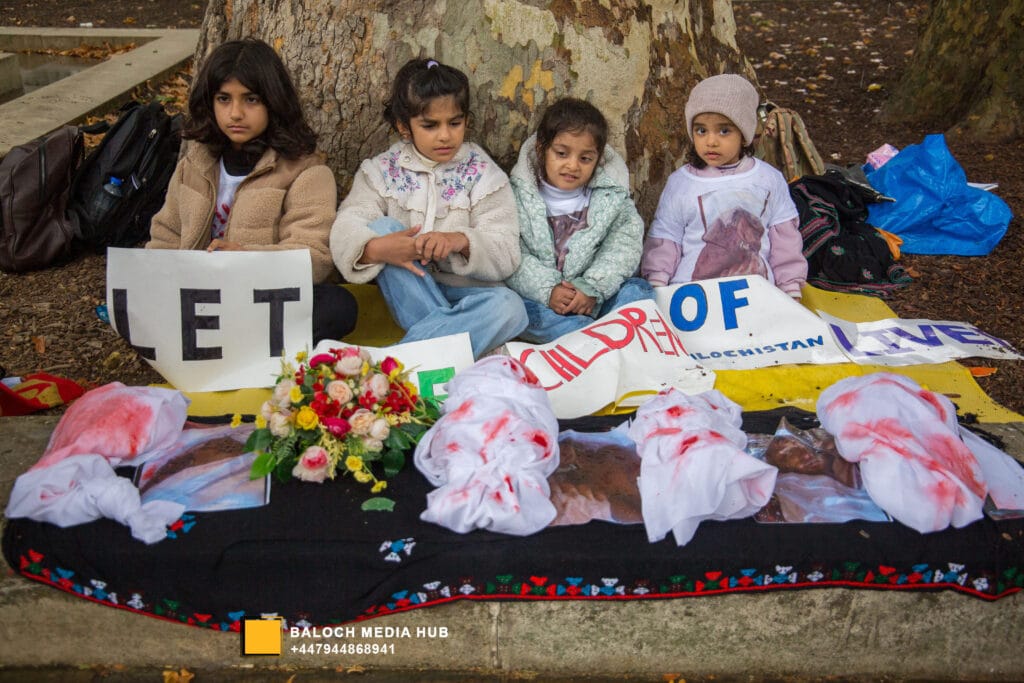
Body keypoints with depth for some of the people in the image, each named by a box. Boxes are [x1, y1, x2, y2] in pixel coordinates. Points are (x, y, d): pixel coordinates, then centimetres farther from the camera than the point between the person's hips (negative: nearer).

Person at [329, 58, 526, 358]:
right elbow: (346, 230, -11)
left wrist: (462, 241, -30)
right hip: (409, 296, 1)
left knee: (510, 306, -31)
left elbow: (506, 254, -9)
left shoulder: (483, 174, 1)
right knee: (381, 227, -21)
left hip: (465, 293, -1)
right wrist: (377, 249, -35)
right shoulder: (382, 170, 3)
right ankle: (448, 331, -27)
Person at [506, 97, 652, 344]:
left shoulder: (613, 195, 1)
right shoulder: (519, 195, -3)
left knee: (638, 289, -21)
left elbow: (624, 246, -7)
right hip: (539, 295, -1)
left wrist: (592, 288, -20)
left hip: (596, 298, 2)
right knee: (517, 306, -32)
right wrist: (548, 290, -23)